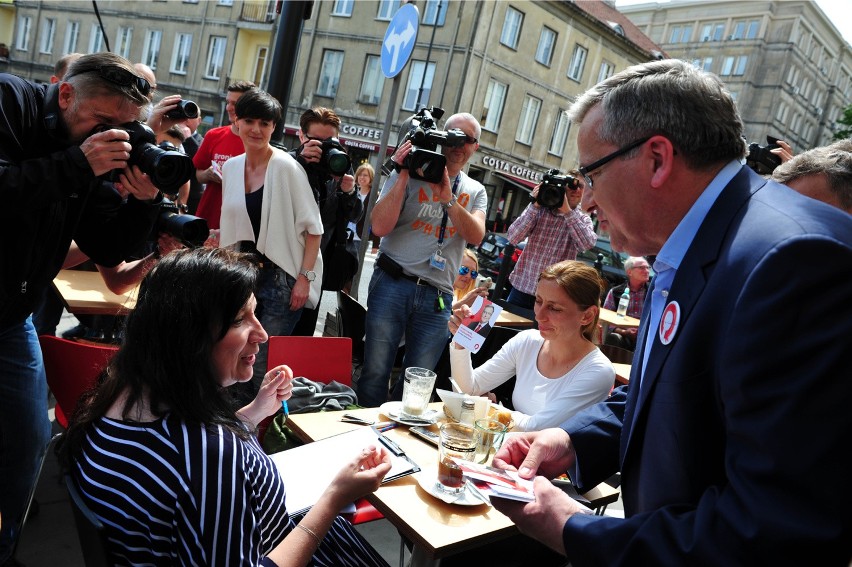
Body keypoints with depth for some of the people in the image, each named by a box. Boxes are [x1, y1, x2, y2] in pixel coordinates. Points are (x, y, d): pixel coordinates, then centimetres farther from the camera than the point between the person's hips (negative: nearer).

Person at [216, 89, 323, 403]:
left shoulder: (286, 167, -11)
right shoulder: (230, 167, 8)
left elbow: (313, 228, -11)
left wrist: (305, 278, -15)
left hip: (280, 279, -6)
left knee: (263, 368, -4)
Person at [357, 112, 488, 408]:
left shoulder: (475, 192, 15)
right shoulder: (410, 174, 4)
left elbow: (476, 235, -5)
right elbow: (380, 226, -9)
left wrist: (448, 198, -18)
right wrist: (403, 176, -12)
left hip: (437, 297, 3)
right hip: (392, 284, -2)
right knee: (375, 373, -1)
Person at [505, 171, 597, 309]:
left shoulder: (583, 219, 5)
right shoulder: (539, 208, 1)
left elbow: (588, 243, -17)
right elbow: (512, 238, -10)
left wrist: (567, 211, -19)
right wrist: (534, 206, -15)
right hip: (522, 287, 0)